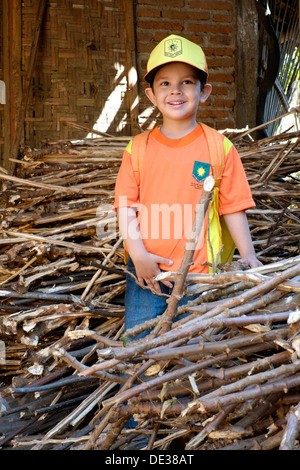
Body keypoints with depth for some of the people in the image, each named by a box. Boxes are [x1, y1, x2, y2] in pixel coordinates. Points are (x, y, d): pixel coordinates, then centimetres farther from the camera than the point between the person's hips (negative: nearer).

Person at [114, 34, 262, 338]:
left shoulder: (219, 148, -1)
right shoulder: (138, 149, 2)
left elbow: (232, 205, 0)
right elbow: (126, 205, -1)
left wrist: (247, 253, -7)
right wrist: (138, 254, -12)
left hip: (197, 271, -1)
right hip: (145, 270, 1)